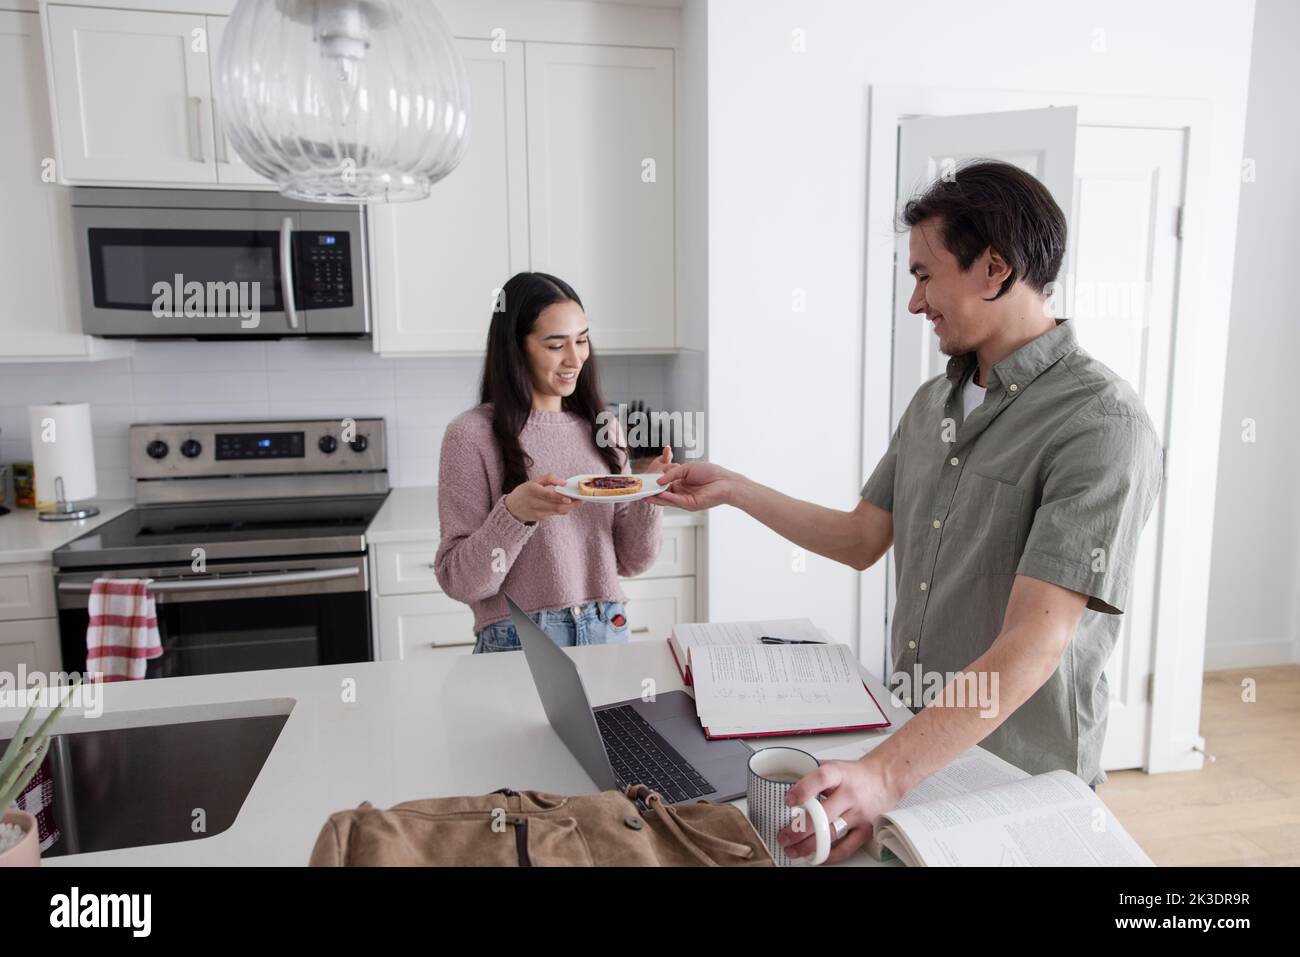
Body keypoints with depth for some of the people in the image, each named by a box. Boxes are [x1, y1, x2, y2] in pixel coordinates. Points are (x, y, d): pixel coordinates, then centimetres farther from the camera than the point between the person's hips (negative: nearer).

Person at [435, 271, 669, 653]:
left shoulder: (602, 427, 2)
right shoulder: (472, 434, -11)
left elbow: (630, 561, 4)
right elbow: (459, 582, -13)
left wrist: (648, 496, -13)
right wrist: (513, 513, -28)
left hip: (608, 633, 4)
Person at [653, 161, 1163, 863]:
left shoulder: (1102, 427, -22)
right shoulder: (932, 403, 4)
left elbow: (1032, 645, -30)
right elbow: (861, 540, 9)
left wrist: (885, 774, -37)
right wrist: (733, 489, 6)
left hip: (1020, 779, -6)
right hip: (909, 746, 7)